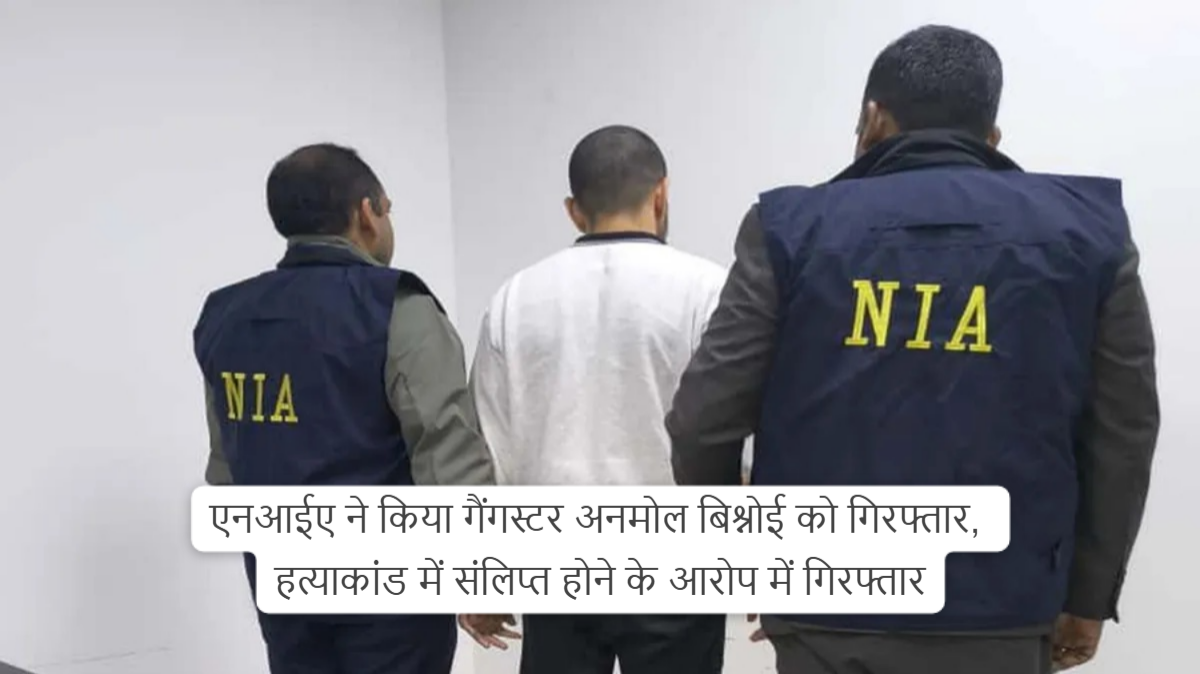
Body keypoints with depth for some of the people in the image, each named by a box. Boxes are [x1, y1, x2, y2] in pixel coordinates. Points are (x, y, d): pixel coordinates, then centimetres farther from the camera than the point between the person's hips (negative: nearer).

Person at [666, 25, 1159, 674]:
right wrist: (1088, 593, 14)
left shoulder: (795, 226, -2)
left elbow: (703, 420, -4)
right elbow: (1124, 433, 2)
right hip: (1000, 616, 1)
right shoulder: (1086, 229, 2)